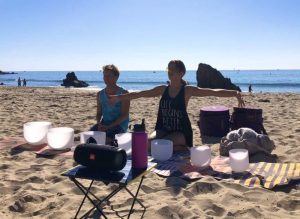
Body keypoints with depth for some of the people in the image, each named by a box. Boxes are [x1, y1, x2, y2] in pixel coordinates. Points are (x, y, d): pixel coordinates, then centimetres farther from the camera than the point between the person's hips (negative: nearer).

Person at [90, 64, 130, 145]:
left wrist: (109, 126, -18)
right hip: (104, 124, 5)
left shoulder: (123, 93, -4)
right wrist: (100, 124, -8)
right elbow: (99, 113, 15)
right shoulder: (100, 94, 12)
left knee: (106, 138, -32)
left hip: (119, 125, -5)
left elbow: (125, 115, -10)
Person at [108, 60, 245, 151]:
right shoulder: (162, 90, 6)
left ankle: (182, 148, 0)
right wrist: (118, 97, 10)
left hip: (181, 131, -4)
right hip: (163, 129, 4)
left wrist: (235, 93, -25)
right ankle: (177, 148, -1)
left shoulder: (187, 90, -6)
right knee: (148, 143, -24)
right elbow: (139, 94, 10)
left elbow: (213, 92, -14)